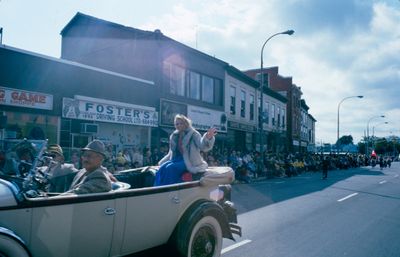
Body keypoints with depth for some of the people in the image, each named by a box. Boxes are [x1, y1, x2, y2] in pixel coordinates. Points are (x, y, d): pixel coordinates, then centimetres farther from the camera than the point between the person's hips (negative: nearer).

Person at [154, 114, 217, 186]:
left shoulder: (193, 134, -2)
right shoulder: (174, 136, 16)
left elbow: (203, 146, -19)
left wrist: (208, 138, -40)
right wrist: (161, 162, 14)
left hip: (188, 162, -6)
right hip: (176, 160, 6)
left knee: (170, 168, -30)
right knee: (162, 168, -22)